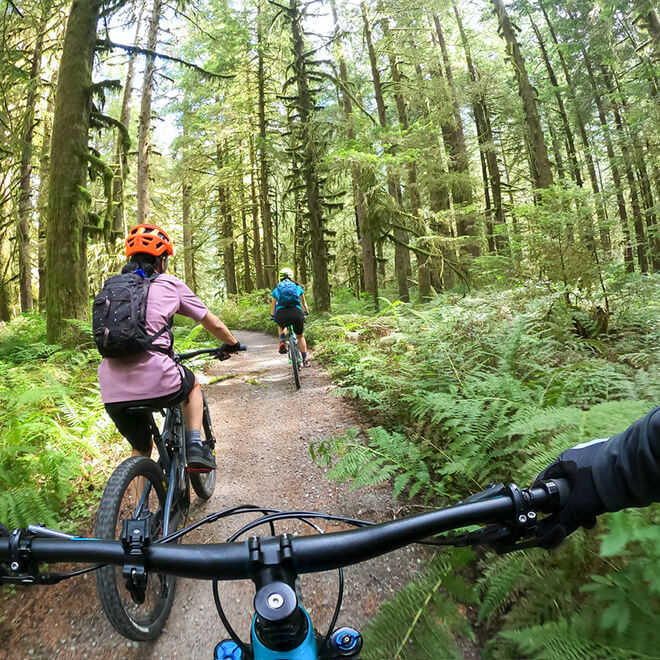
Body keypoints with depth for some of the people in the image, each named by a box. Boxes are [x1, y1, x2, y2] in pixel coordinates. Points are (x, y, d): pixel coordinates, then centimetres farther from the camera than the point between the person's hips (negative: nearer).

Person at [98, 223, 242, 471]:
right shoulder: (169, 284, 5)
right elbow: (213, 324, 11)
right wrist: (232, 344, 32)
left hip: (113, 392, 5)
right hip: (155, 381, -4)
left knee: (141, 448, 28)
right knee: (192, 384, 31)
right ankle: (195, 447, 18)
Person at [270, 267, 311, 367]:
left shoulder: (276, 289, 23)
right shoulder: (297, 287, 23)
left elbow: (273, 306, 35)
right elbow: (304, 303, 38)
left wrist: (272, 316, 54)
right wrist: (306, 311, 58)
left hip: (281, 314, 0)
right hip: (296, 313, 0)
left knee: (281, 326, 37)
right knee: (300, 336, 25)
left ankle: (282, 341, 10)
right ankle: (305, 359, 24)